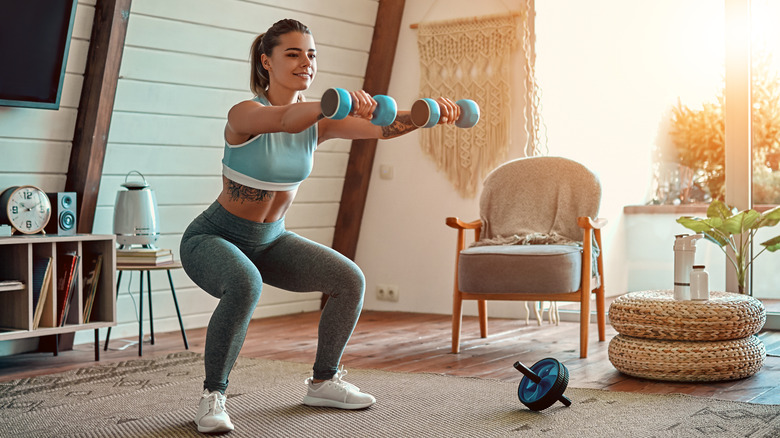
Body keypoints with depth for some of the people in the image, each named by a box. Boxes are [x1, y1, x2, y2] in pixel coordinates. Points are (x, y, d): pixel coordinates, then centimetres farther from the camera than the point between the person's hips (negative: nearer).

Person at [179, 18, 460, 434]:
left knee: (350, 280, -6)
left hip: (270, 240, 7)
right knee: (245, 285, -38)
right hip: (213, 238, -6)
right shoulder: (244, 115, -24)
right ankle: (211, 396, -18)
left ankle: (322, 383, 12)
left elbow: (381, 127, -19)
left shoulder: (319, 121, -6)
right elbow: (286, 118, -47)